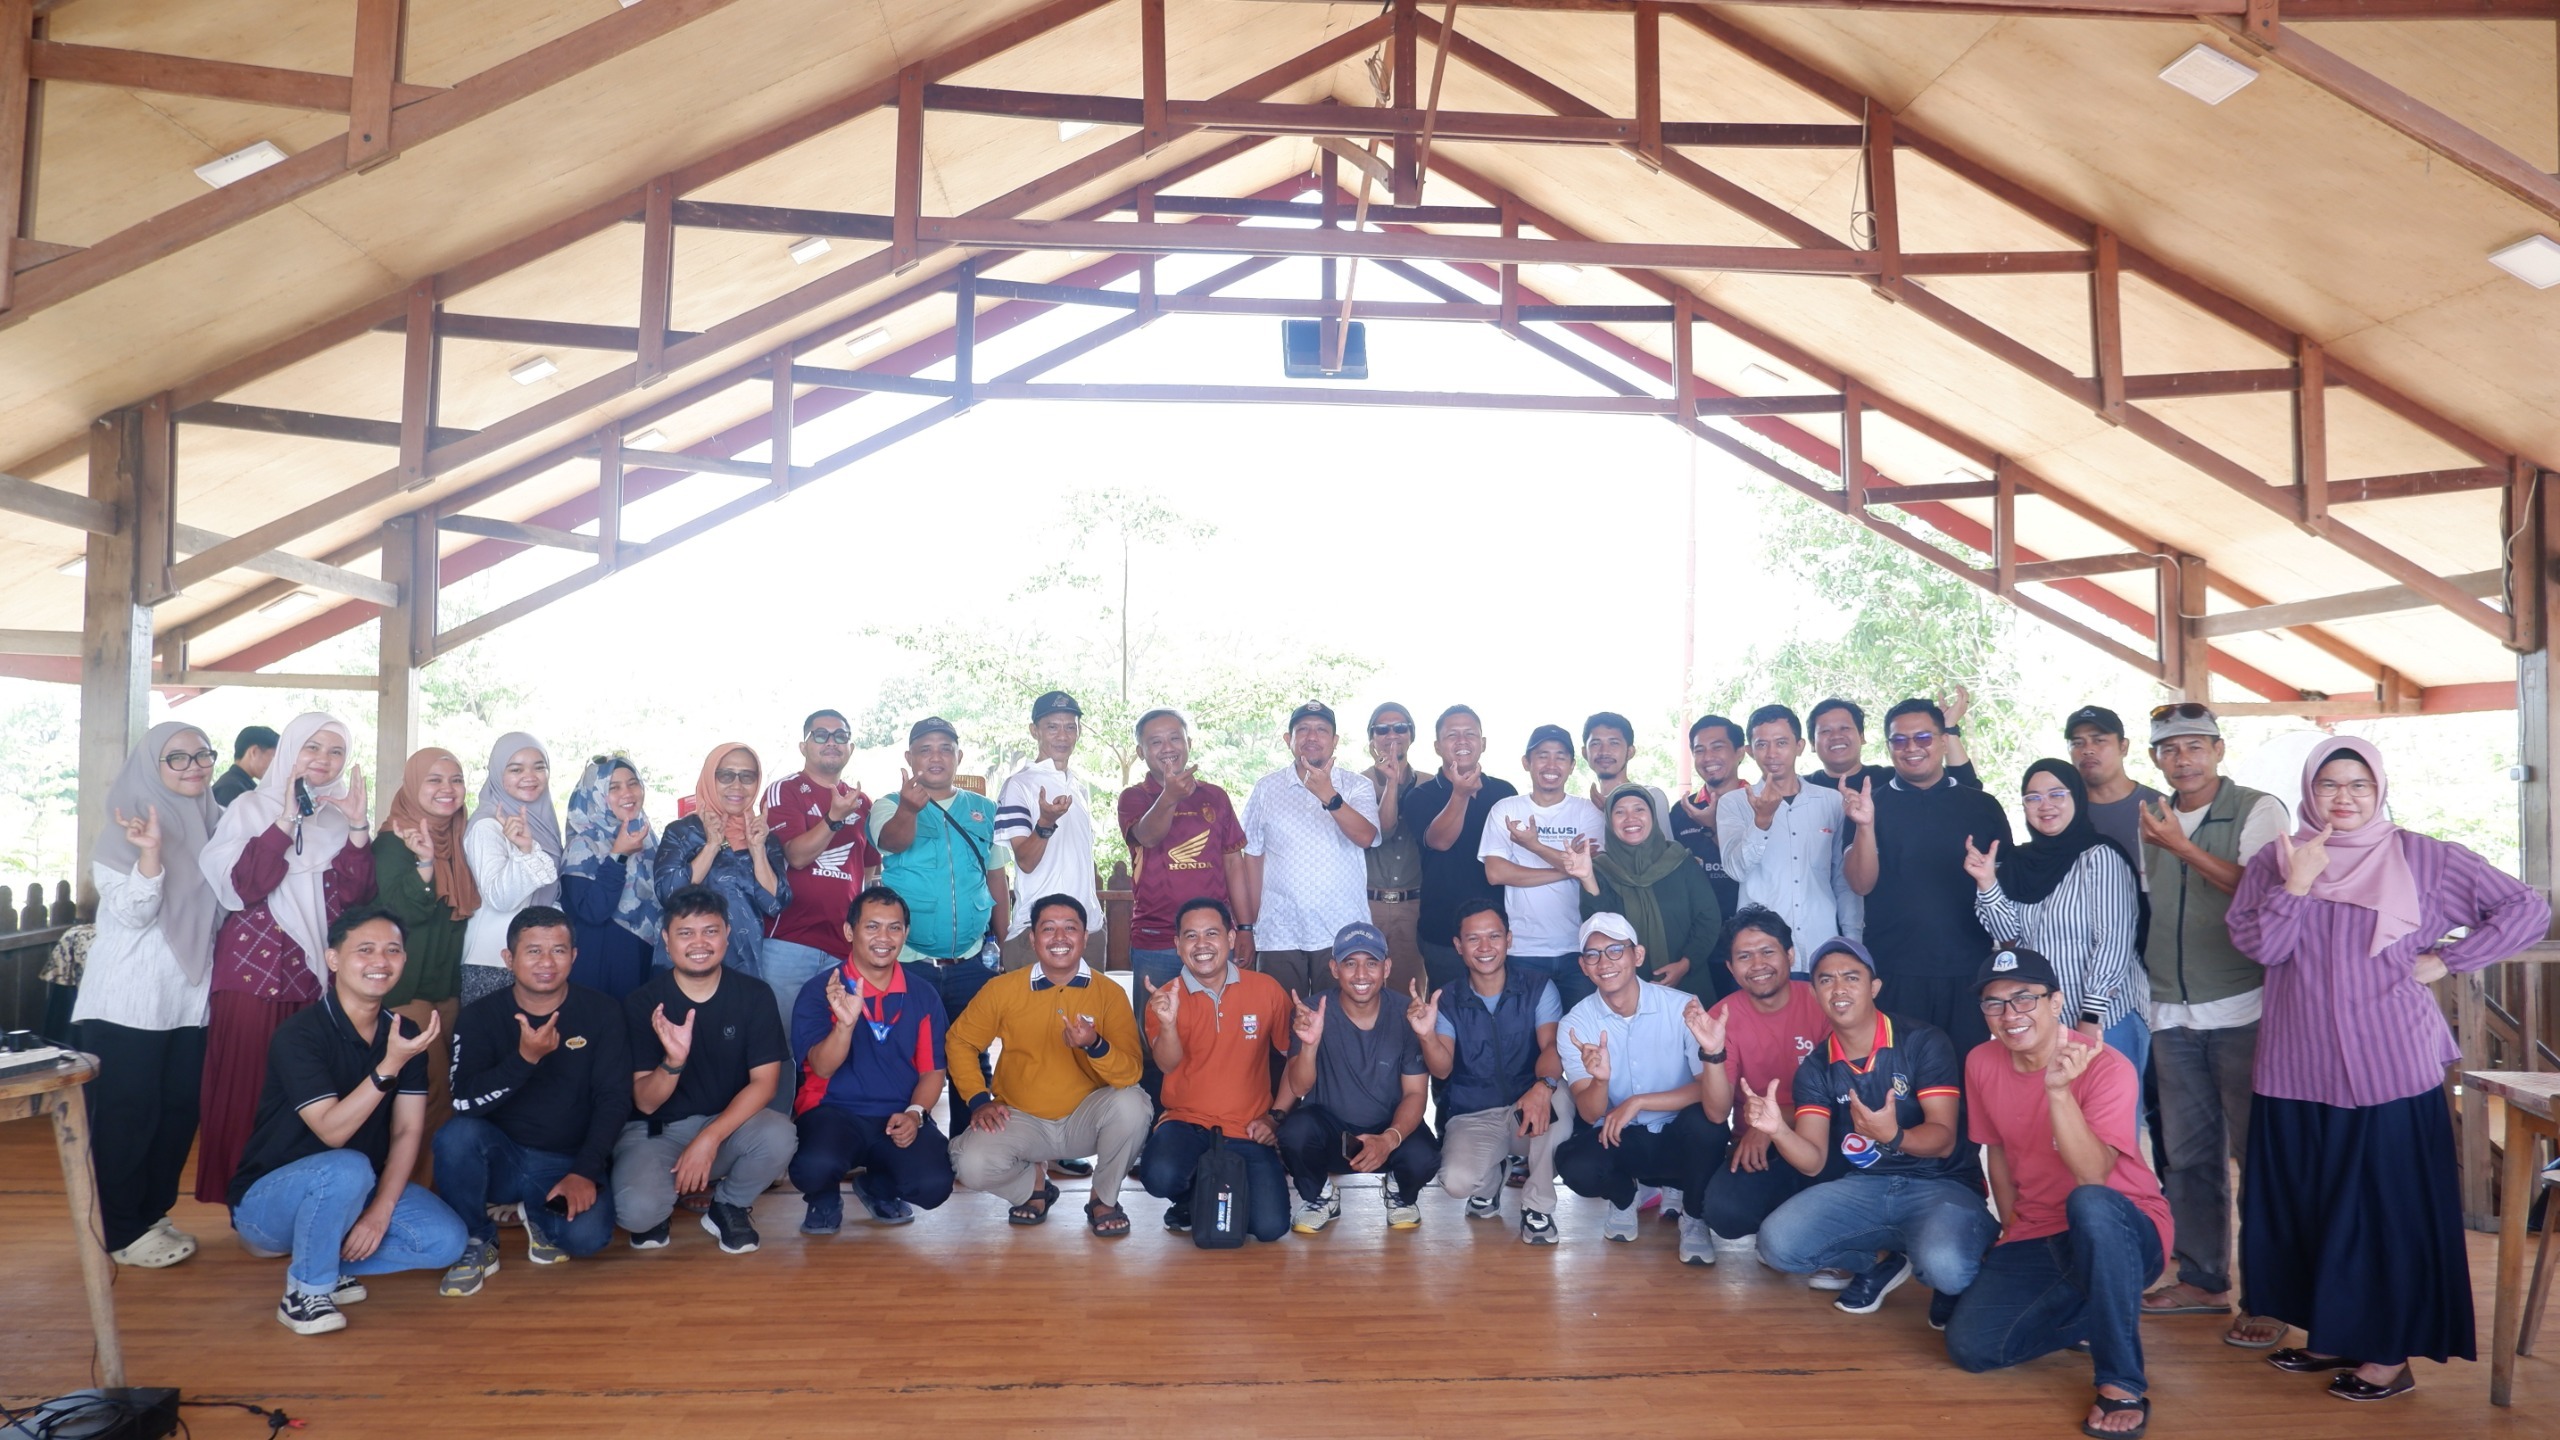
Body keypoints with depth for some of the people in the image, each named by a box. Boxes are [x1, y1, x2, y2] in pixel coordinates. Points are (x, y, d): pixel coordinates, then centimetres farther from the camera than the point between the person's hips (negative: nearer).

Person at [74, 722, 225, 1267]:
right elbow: (133, 913, -16)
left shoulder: (216, 823, 8)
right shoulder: (128, 824, -8)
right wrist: (150, 852, -32)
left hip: (189, 994, 6)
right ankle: (120, 1232, 11)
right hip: (129, 997, -5)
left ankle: (152, 1213, 23)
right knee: (126, 1112, 0)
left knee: (179, 1109, 9)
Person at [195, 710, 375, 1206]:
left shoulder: (345, 815, 11)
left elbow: (355, 897, -1)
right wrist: (286, 822, -17)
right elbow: (238, 887, -12)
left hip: (319, 973, 3)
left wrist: (358, 829, -12)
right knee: (251, 1087, -1)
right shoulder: (252, 808, 2)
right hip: (255, 970, -3)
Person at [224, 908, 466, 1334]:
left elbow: (407, 1132, -5)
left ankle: (325, 1256, 4)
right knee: (347, 1169, -37)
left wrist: (381, 1210, -17)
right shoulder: (299, 1035, -19)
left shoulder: (404, 1035, -3)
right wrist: (391, 1065, -38)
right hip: (267, 1198, -5)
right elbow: (332, 1131, -28)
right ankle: (304, 1292, -14)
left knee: (446, 1240, -16)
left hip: (358, 1191, 5)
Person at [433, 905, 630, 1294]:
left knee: (588, 1234, -29)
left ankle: (540, 1218, 10)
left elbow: (614, 1100, -7)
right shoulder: (481, 1016, -3)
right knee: (457, 1134, -31)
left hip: (569, 1163, -1)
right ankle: (475, 1243, -6)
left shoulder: (601, 1012, -4)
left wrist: (585, 1172, -18)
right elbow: (464, 1102, -17)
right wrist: (525, 1057, -32)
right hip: (501, 1157, 1)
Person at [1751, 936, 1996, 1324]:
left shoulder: (1924, 1042, -10)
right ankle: (1881, 1260, 9)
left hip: (1940, 1185, -3)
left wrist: (1892, 1135, -38)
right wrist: (1777, 1130, -30)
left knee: (1945, 1266, -35)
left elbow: (1944, 1138, -16)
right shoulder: (1815, 1069, 1)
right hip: (1862, 1187, 4)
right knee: (1777, 1244, -20)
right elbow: (1813, 1162, -7)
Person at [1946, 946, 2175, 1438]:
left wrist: (2058, 1089, -40)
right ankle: (2096, 1318, 14)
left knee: (2089, 1204, -41)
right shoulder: (1982, 1063, -2)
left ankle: (2123, 1384, -26)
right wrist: (2012, 1230, 9)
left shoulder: (2106, 1066, -19)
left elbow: (2092, 1177, -31)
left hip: (2123, 1232, -5)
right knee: (1969, 1347, -12)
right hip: (2036, 1240, 6)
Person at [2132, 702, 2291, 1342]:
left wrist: (2181, 846, -19)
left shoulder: (2257, 810, -3)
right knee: (2187, 1153, 11)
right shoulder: (2150, 821, 13)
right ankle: (2203, 1280, 22)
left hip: (2241, 1010, -5)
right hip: (2172, 1015, 6)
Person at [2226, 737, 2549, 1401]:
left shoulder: (2422, 858, -1)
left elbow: (2528, 909, 0)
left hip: (2388, 1070, -3)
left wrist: (2446, 960, -5)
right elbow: (2258, 945, -7)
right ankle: (2332, 1335, 26)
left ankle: (2390, 1354, 15)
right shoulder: (2276, 861, 5)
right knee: (2303, 1207, 10)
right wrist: (2298, 883, -16)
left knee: (2390, 1208, 3)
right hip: (2298, 1071, 3)